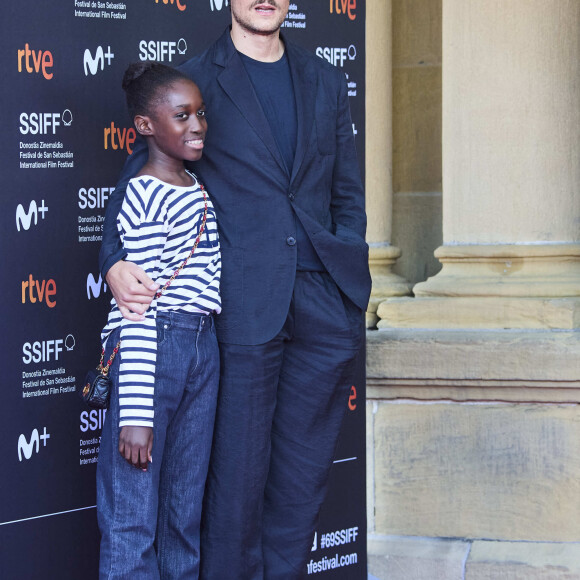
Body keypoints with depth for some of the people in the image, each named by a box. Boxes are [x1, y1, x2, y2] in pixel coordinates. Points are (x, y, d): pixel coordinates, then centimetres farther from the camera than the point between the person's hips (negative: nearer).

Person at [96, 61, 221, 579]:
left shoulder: (197, 188, 14)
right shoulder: (144, 196, -12)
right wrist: (134, 413, -20)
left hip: (204, 349, 9)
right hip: (152, 350, -8)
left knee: (185, 514, 14)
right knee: (132, 519, -4)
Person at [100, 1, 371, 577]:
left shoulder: (325, 81, 16)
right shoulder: (196, 80, 3)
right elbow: (136, 183, 1)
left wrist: (351, 281, 8)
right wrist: (115, 262, -16)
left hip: (324, 300, 4)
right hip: (245, 304, -4)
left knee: (305, 467, 9)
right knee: (239, 469, -2)